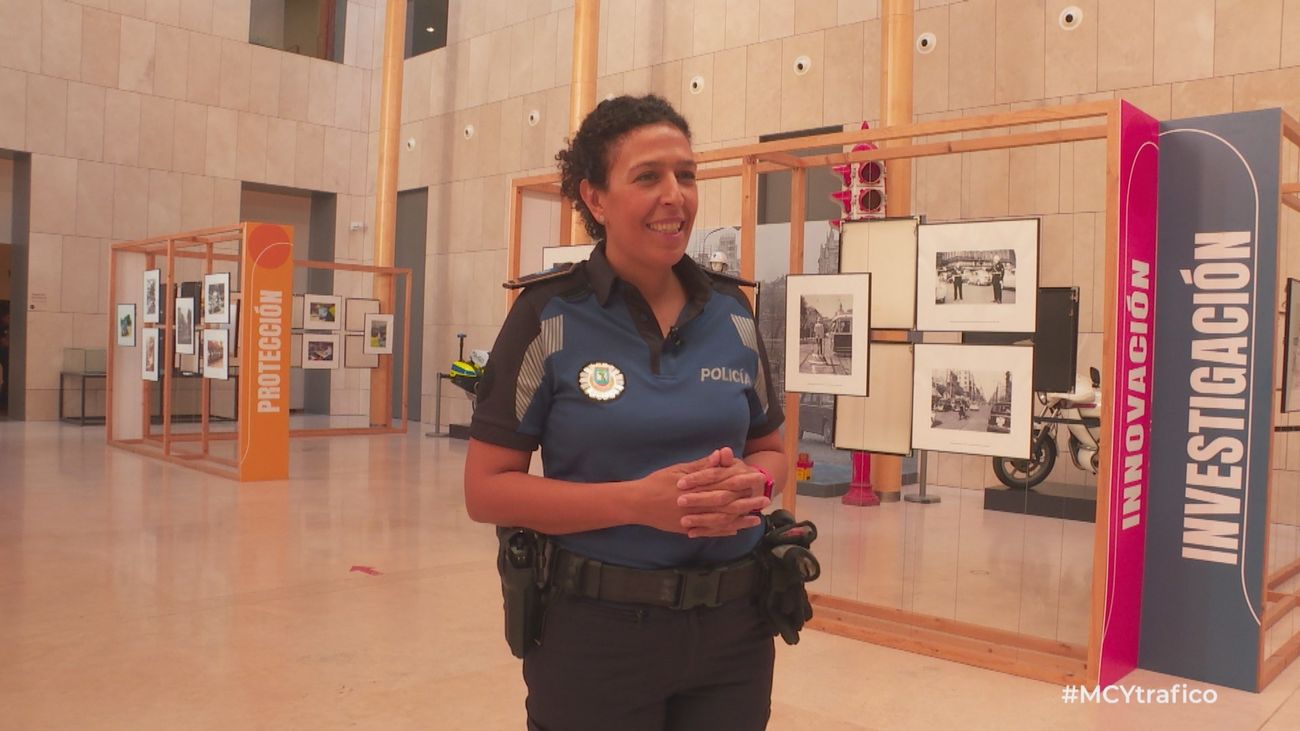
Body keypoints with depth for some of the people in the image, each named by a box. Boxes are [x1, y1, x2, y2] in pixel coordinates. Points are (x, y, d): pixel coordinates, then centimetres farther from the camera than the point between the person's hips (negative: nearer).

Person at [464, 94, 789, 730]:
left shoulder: (730, 311, 2)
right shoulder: (550, 317, -9)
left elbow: (770, 449, 13)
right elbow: (487, 489, -10)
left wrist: (752, 484, -11)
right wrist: (637, 500, -22)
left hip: (733, 627, 4)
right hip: (595, 630, -3)